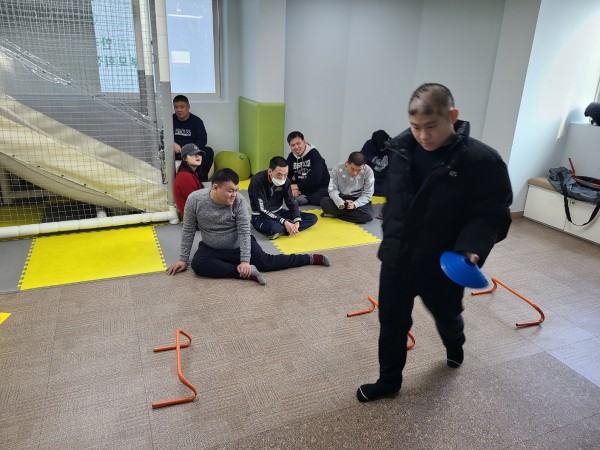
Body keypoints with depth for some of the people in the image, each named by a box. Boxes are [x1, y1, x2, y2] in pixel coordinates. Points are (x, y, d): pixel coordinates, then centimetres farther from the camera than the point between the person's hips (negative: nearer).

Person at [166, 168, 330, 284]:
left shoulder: (239, 201, -21)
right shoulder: (195, 199, -18)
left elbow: (244, 231, -19)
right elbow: (188, 230, -9)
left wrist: (245, 260, -26)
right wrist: (183, 259, -7)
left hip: (239, 245, -1)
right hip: (211, 248, 2)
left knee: (265, 262, -14)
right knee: (197, 264, -28)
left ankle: (311, 258, -2)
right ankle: (246, 273, -31)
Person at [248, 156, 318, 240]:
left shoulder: (285, 181, -5)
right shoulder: (257, 181, -23)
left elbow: (291, 203, 0)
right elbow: (262, 210, -25)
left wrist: (297, 221, -19)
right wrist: (284, 222, -32)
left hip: (279, 213, 7)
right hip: (260, 217, -7)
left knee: (312, 218, -8)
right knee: (273, 226, -43)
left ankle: (282, 230, -23)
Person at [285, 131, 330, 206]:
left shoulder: (314, 153, -10)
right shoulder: (291, 157, 5)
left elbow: (316, 177, -22)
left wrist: (298, 186, -20)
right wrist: (292, 189, -20)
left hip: (320, 188, -4)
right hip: (302, 190, 5)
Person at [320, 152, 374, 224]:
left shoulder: (368, 171, -16)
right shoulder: (338, 169, -14)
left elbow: (367, 194, -13)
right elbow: (332, 189, -11)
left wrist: (355, 204, -31)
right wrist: (339, 202, -32)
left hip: (359, 200, 0)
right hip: (341, 198, 0)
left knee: (368, 215, -31)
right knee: (324, 202, -27)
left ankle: (336, 214, -16)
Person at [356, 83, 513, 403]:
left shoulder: (481, 160, -19)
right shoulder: (402, 148, -4)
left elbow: (493, 216, -16)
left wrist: (472, 248, -33)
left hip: (442, 264, -2)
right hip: (396, 257, 3)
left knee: (447, 316, 26)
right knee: (391, 323, 12)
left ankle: (454, 345, 62)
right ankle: (388, 381, 35)